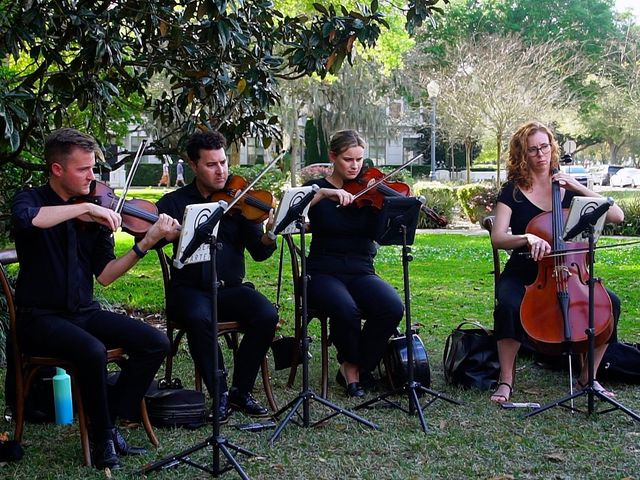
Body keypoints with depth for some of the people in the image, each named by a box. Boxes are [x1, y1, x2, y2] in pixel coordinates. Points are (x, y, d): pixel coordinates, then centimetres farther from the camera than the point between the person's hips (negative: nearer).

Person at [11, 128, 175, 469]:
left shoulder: (95, 214, 6)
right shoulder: (31, 200, -6)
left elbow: (105, 275, 1)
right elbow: (27, 218, -34)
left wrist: (146, 243, -11)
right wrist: (84, 207, -30)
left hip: (83, 313, 6)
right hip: (40, 317, -5)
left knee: (155, 343, -11)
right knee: (93, 351, -33)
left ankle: (111, 421, 0)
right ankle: (102, 437, -11)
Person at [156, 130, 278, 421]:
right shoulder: (175, 203, 7)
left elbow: (259, 253, 1)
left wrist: (269, 237, -21)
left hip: (230, 288, 2)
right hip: (190, 289, -2)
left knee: (267, 315, -26)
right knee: (199, 318, -35)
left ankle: (240, 391, -9)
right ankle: (219, 394, -18)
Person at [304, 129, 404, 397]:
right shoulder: (318, 188, 6)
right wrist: (324, 193, -25)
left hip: (361, 272, 3)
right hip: (323, 272, -2)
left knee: (393, 308, -28)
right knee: (346, 310, -35)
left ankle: (354, 367, -6)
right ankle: (352, 364, -3)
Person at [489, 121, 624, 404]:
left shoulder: (568, 188, 7)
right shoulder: (513, 191, 0)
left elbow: (617, 216, -2)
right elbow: (497, 238, -13)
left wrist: (579, 188, -11)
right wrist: (527, 238, -33)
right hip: (523, 273, -2)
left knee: (609, 303, -23)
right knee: (509, 305, -36)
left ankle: (588, 377, -6)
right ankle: (506, 380, -19)